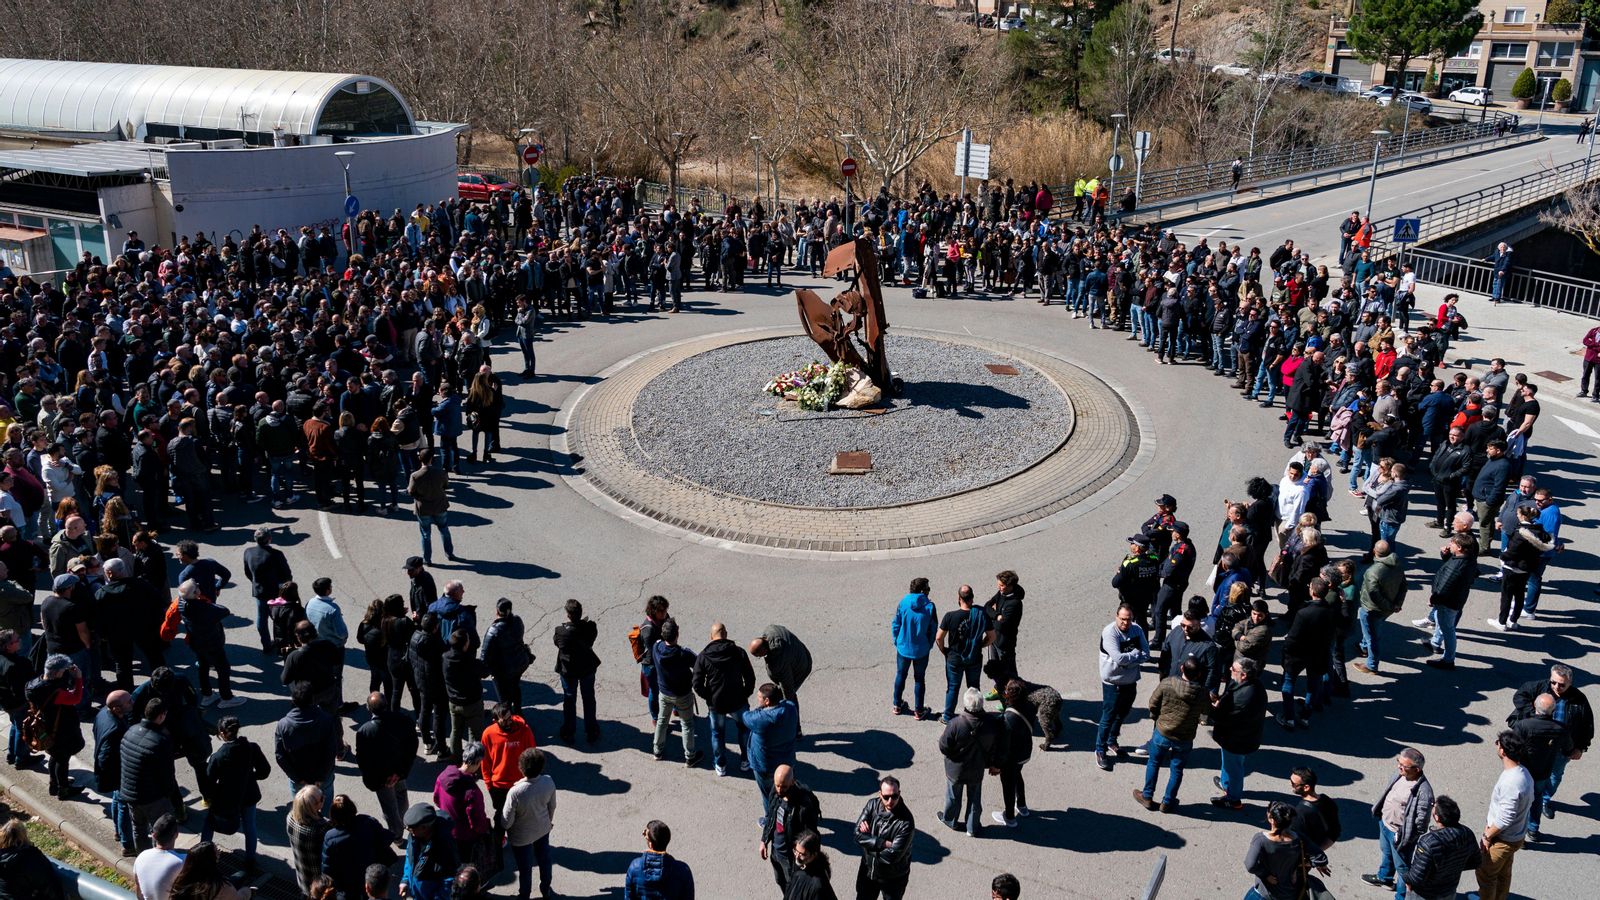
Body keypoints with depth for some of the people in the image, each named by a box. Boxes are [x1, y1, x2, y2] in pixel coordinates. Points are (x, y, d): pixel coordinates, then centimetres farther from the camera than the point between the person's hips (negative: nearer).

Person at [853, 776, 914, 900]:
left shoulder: (906, 822, -31)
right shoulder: (873, 804, -16)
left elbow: (892, 856, -31)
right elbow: (858, 835, -20)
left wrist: (870, 843, -19)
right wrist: (884, 844, -30)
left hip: (893, 878, -4)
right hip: (868, 870, 4)